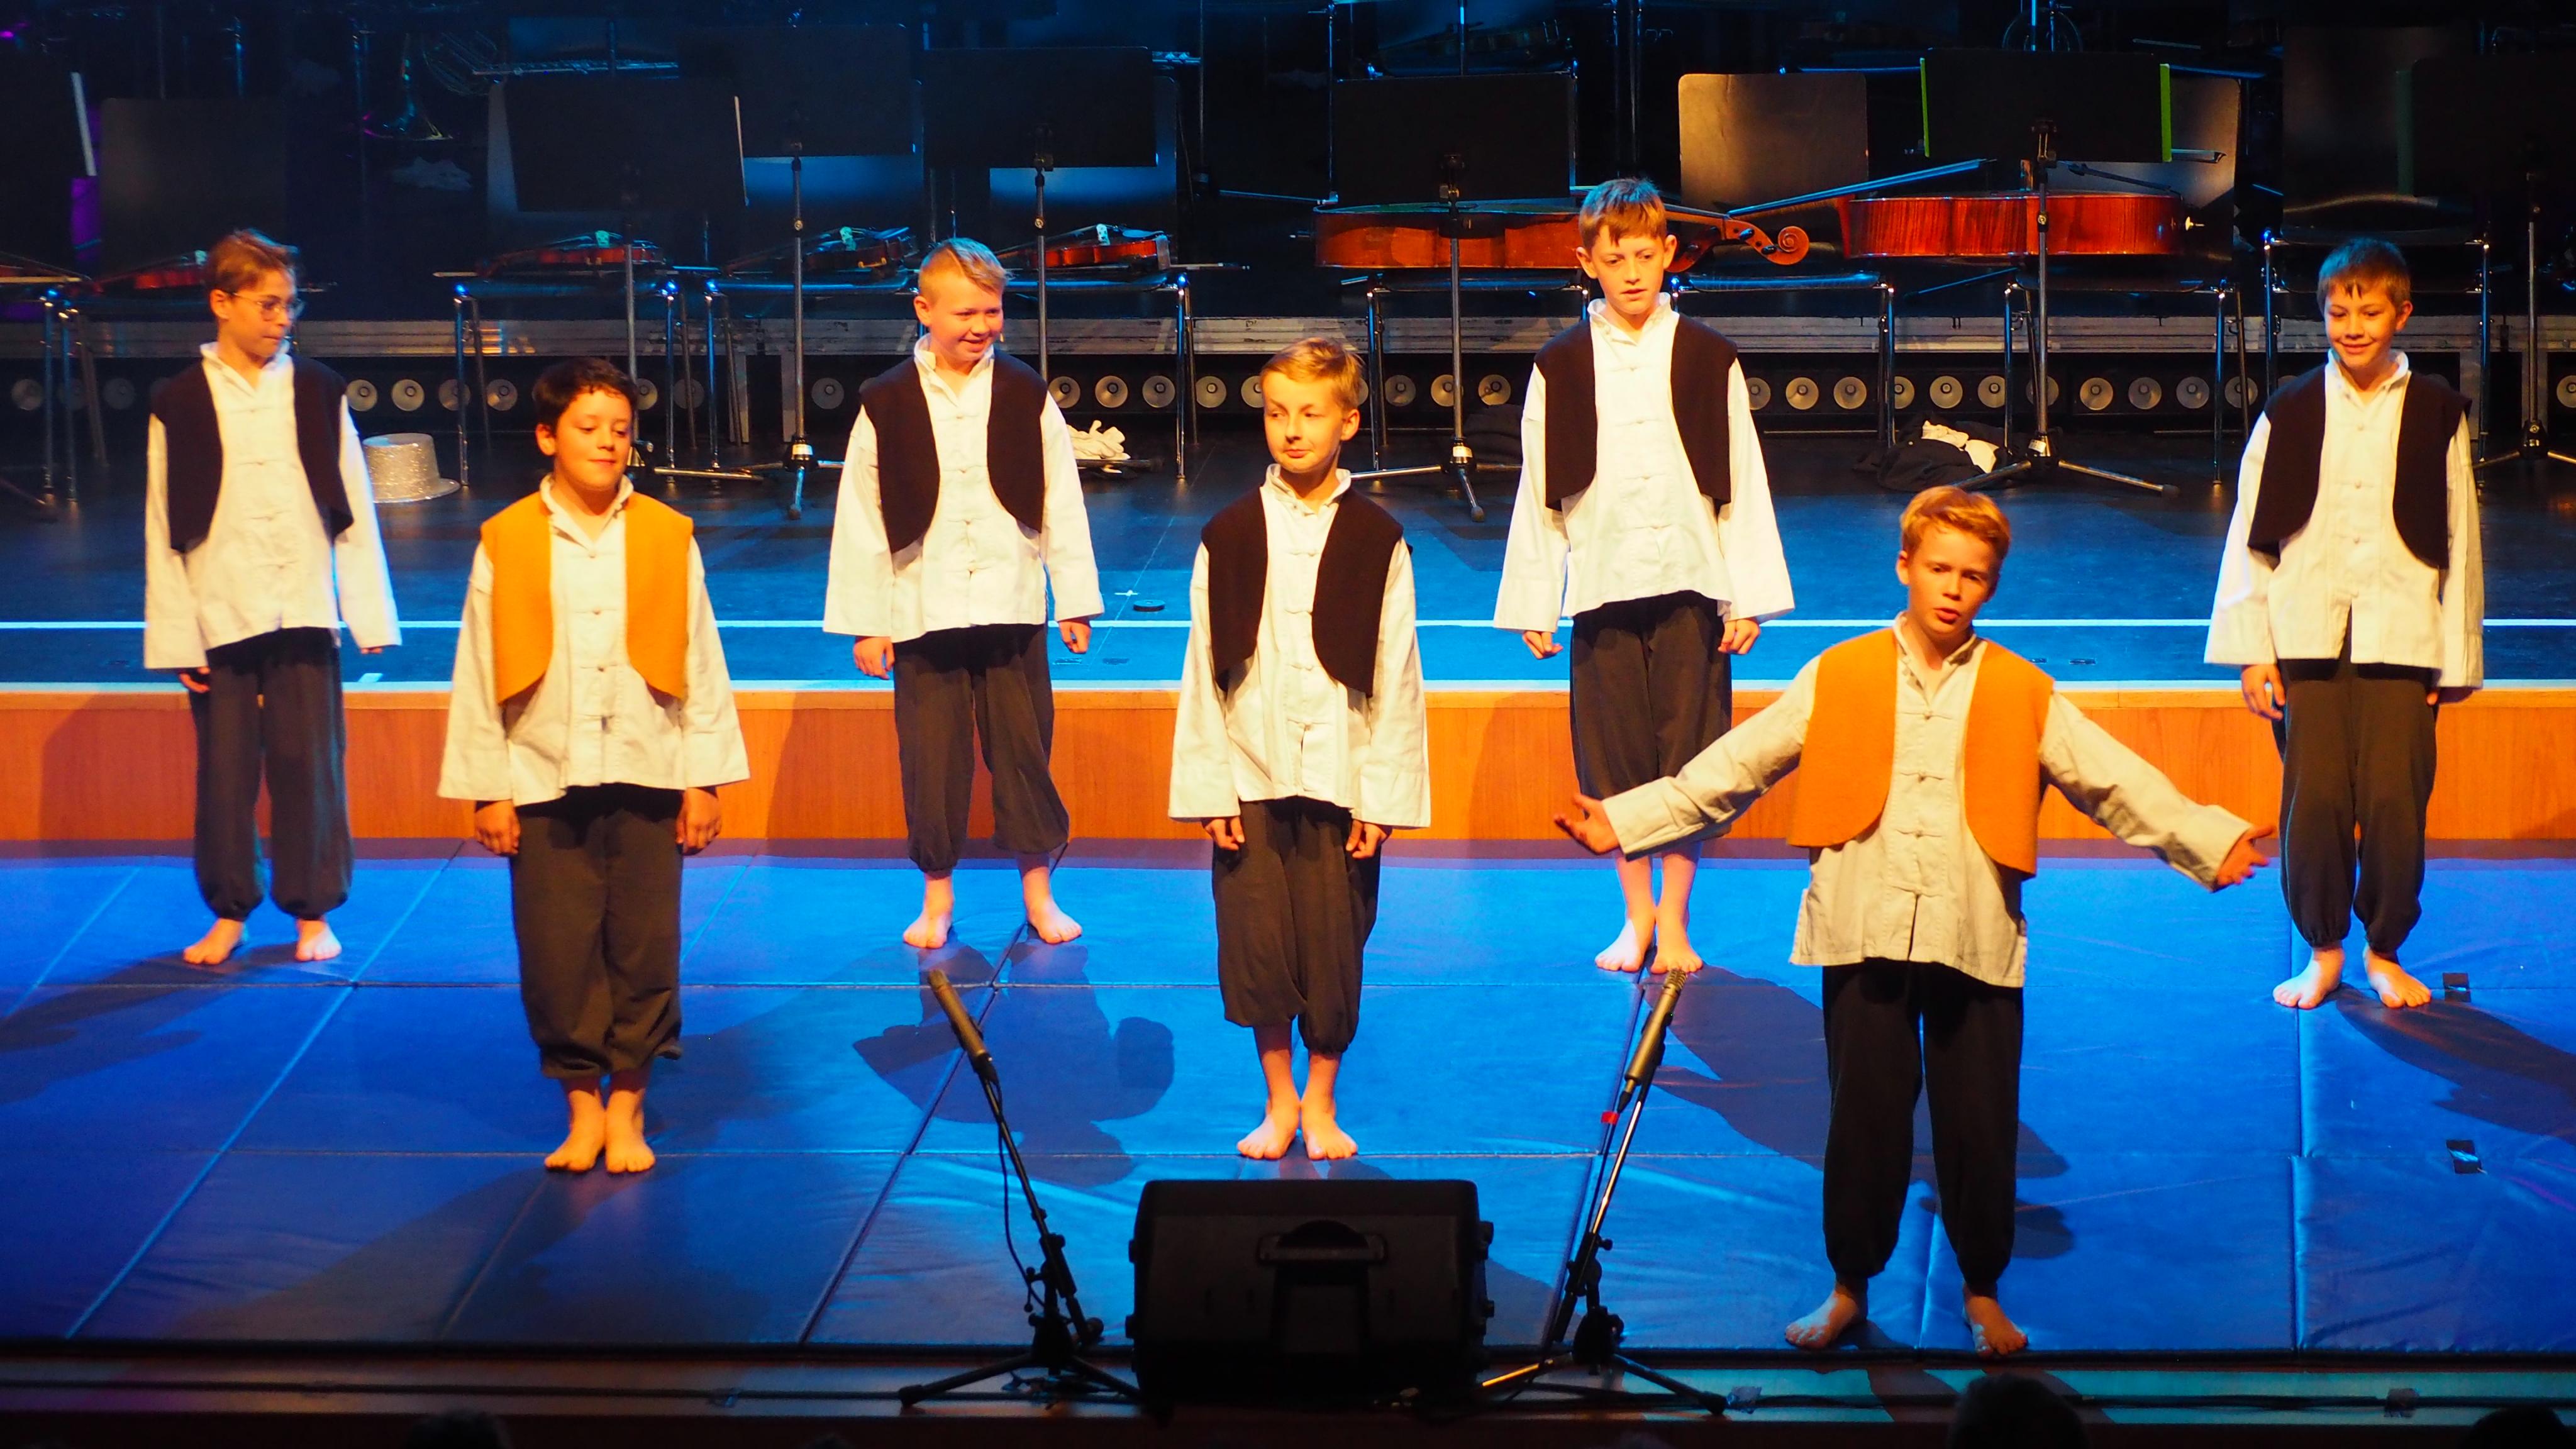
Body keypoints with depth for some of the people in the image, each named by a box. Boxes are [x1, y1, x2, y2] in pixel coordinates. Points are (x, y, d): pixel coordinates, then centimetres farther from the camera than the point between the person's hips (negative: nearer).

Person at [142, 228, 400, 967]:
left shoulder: (317, 391, 3)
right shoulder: (180, 404, -1)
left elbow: (353, 509, 5)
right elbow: (164, 530, 0)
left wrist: (370, 614, 2)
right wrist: (177, 636, -3)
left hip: (305, 614, 1)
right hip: (221, 619, -1)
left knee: (310, 764, 3)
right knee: (226, 768, 6)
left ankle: (313, 912, 16)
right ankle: (229, 911, 20)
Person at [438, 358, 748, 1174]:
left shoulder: (667, 538, 1)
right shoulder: (506, 543, 0)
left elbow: (701, 663, 5)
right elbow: (480, 673, 2)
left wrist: (704, 780, 2)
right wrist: (487, 788, -1)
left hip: (646, 777, 0)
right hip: (544, 783, 0)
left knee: (644, 947, 4)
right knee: (557, 950, 2)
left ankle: (627, 1107, 17)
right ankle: (581, 1104, 17)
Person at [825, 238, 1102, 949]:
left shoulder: (1027, 396, 0)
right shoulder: (887, 405, -3)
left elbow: (1061, 504, 4)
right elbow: (862, 519, 0)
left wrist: (1075, 601, 4)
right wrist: (865, 622, 0)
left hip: (1011, 607, 1)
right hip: (922, 614, 0)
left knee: (1024, 749, 7)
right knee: (931, 758, 6)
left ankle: (1037, 889, 21)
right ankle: (937, 895, 21)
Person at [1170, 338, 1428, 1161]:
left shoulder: (1376, 540, -1)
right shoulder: (1229, 536, 2)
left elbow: (1395, 678, -1)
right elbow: (1204, 672, 3)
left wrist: (1381, 798, -5)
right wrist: (1210, 788, -3)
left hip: (1340, 779, -1)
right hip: (1250, 780, 1)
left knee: (1334, 948, 3)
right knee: (1256, 946, 3)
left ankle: (1321, 1101, 23)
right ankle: (1278, 1101, 21)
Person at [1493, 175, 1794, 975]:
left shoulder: (1708, 359, 1)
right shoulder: (1561, 366, 2)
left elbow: (1742, 483, 3)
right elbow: (1540, 492, 5)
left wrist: (1747, 597, -1)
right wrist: (1532, 606, 3)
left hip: (1690, 585, -1)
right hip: (1602, 587, 1)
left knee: (1688, 756, 2)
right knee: (1614, 758, 6)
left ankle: (1673, 922, 14)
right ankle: (1637, 914, 21)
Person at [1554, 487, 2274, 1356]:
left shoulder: (2023, 695, 7)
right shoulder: (1838, 679, 6)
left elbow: (2119, 782, 2)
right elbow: (1732, 768, 4)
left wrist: (2210, 842, -11)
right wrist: (1623, 820, -3)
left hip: (1977, 941, 0)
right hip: (1864, 934, 0)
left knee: (1981, 1125, 4)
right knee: (1865, 1122, 4)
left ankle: (1982, 1293, 22)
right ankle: (1850, 1286, 21)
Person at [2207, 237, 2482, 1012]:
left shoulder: (2436, 411, 5)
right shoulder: (2290, 411, 5)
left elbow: (2459, 540, 7)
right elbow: (2251, 535, 6)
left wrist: (2457, 657, 5)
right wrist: (2252, 649, 1)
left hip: (2401, 636, 0)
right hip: (2309, 635, 0)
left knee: (2394, 802, -3)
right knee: (2313, 800, -1)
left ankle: (2385, 952, 17)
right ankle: (2323, 951, 17)